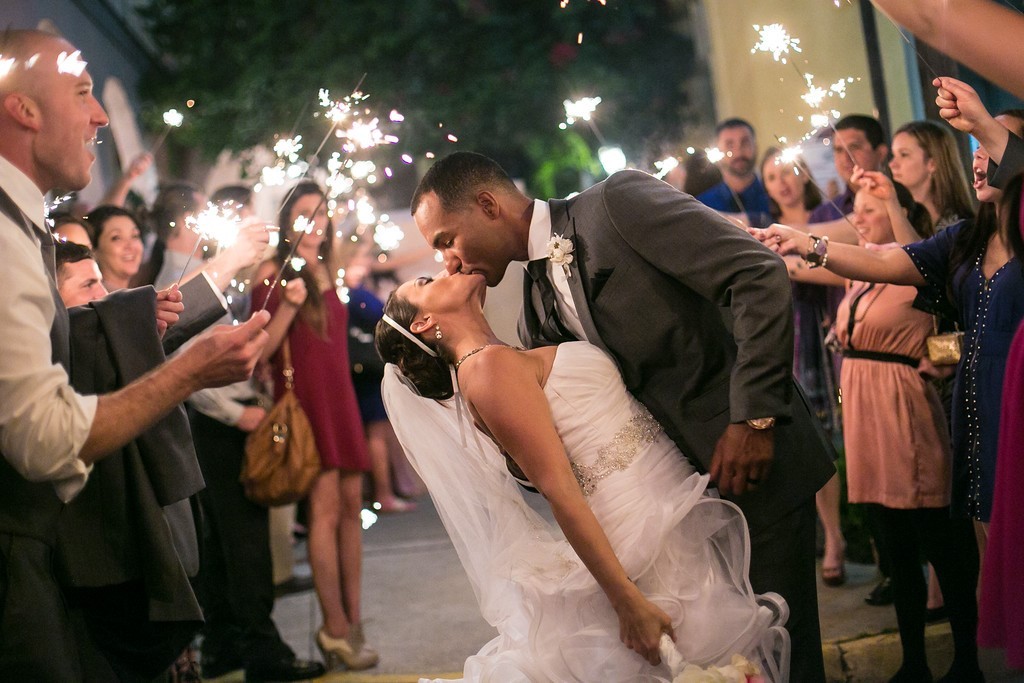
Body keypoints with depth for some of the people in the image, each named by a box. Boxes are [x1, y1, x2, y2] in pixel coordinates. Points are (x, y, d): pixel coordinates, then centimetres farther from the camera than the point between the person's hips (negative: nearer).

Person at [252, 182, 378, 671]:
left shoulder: (325, 271, 16)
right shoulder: (273, 273, -4)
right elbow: (260, 350, -13)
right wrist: (287, 306, -24)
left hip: (338, 398, 7)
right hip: (303, 400, -7)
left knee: (350, 505, 5)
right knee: (325, 508, -11)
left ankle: (353, 618, 10)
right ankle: (336, 629, -7)